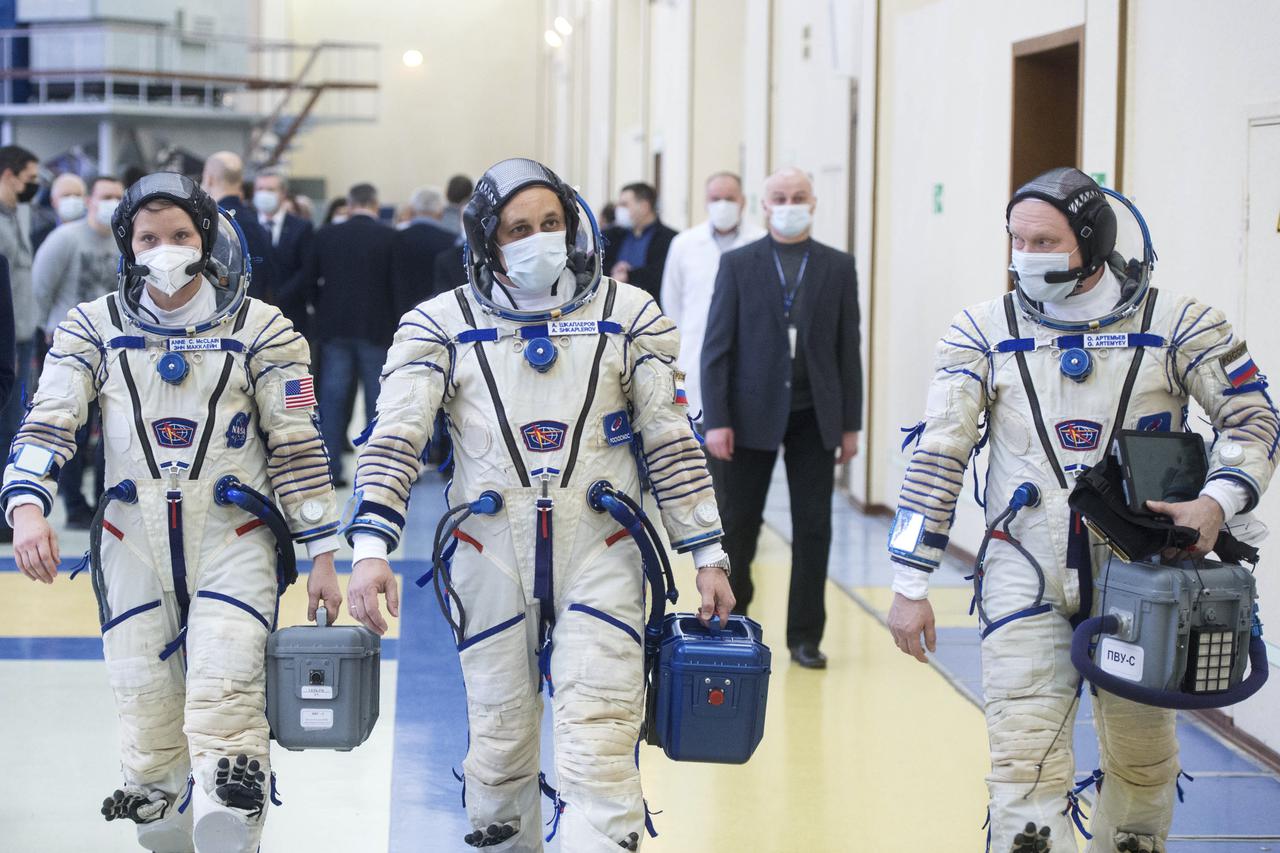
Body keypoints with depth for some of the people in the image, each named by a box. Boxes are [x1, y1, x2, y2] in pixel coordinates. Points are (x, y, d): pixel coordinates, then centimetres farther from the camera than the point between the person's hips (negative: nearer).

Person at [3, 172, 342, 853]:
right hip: (133, 542, 2)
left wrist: (323, 554, 2)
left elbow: (296, 446, 3)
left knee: (222, 710, -17)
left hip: (232, 540, -2)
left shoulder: (258, 329, 3)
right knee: (148, 724, 3)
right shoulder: (93, 327, 6)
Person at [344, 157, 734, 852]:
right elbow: (394, 441, -5)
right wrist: (371, 546, -19)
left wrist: (707, 553, 4)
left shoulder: (627, 315, 5)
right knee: (500, 742, 9)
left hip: (598, 556, 0)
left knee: (599, 748, -9)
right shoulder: (443, 324, 2)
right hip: (491, 556, 1)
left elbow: (673, 444, 7)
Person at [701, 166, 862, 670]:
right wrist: (716, 420, -10)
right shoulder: (738, 265, 2)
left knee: (814, 528, 1)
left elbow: (848, 348, 6)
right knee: (738, 525, 4)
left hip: (814, 416, 1)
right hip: (751, 414, -1)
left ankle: (805, 636, 10)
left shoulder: (838, 268, 6)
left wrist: (850, 424, 3)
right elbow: (717, 346, -2)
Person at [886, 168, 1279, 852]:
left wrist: (1216, 502, -17)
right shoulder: (985, 330, -1)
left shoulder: (1176, 324, -2)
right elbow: (938, 456, -2)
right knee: (1026, 761, -10)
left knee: (1142, 757, 13)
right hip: (1026, 577, -1)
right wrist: (910, 584, -6)